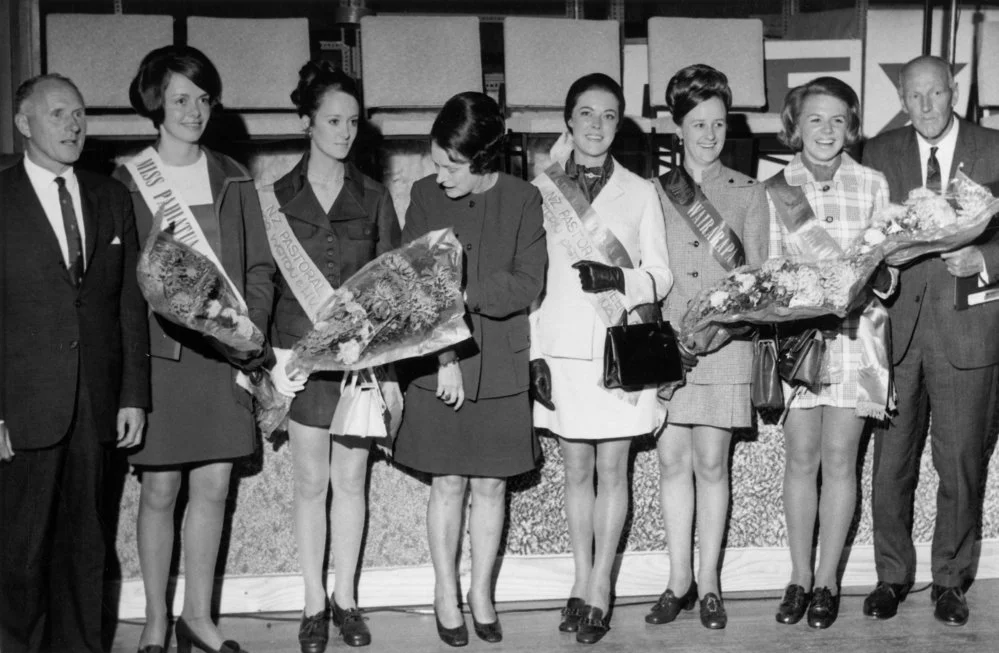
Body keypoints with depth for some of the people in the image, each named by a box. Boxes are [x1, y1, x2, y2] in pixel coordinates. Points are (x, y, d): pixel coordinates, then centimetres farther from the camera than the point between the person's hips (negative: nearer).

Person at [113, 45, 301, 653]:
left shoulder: (233, 179, 10)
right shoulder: (127, 181, -1)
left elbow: (260, 267, 10)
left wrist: (252, 329, -5)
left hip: (225, 352, 3)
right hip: (157, 352, -3)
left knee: (214, 486, 6)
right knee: (160, 490, 3)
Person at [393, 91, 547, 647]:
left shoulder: (524, 200, -4)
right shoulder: (425, 195, -2)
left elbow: (528, 285, -9)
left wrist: (460, 293, -18)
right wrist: (445, 352, -14)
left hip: (502, 365, 0)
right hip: (437, 362, 0)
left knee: (491, 485, 9)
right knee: (448, 484, 7)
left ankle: (483, 592, 25)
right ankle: (447, 596, 23)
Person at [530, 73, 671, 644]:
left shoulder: (640, 191, 5)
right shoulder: (542, 189, 5)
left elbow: (661, 274, 4)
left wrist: (624, 283, -17)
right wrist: (533, 352, -1)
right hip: (562, 347, 1)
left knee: (612, 469, 2)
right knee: (577, 470, 8)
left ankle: (599, 587, 10)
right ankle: (583, 583, 18)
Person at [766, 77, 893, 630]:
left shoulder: (872, 185, 3)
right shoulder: (774, 189, 2)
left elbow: (888, 267, 6)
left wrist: (873, 279, -16)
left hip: (854, 332, 0)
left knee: (839, 459, 3)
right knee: (800, 457, 4)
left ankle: (827, 579, 15)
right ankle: (799, 576, 17)